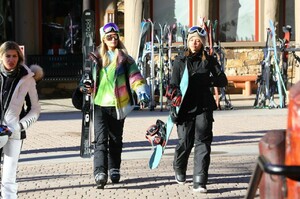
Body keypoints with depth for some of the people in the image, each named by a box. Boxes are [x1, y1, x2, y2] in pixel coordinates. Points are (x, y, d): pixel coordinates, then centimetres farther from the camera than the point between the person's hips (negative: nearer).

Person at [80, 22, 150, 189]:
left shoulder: (125, 59, 6)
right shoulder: (96, 58, 11)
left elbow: (135, 77, -3)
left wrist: (142, 93, -18)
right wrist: (85, 86, -2)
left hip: (118, 105, 0)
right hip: (100, 104, 0)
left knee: (116, 139, 11)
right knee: (101, 139, -11)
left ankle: (114, 169, 27)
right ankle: (100, 173, -19)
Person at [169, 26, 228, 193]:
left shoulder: (209, 60, 5)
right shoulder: (180, 61, 5)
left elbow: (223, 81, 4)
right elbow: (174, 86, 2)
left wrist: (207, 80, -11)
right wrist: (173, 108, -5)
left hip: (204, 108, 0)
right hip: (185, 108, 0)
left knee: (203, 142, -9)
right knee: (185, 142, 6)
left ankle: (200, 182, -10)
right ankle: (179, 170, 36)